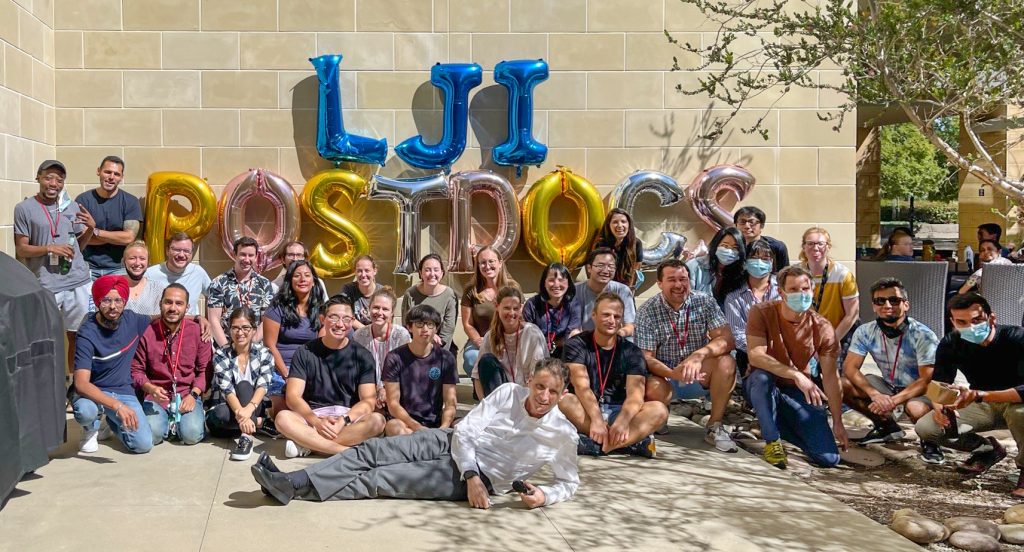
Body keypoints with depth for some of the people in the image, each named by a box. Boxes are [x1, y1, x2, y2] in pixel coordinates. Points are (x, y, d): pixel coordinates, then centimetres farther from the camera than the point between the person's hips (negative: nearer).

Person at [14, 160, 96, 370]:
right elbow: (21, 250, -1)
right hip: (45, 285, -3)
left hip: (78, 282, 4)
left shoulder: (72, 207, 10)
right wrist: (50, 248, -15)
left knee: (77, 336, 9)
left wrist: (91, 227, -2)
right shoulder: (24, 209, -1)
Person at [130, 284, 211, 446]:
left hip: (187, 395, 0)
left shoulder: (197, 331, -2)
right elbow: (136, 370, 0)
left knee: (192, 435, -23)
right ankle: (167, 420, 12)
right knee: (152, 435, -24)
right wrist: (150, 389, -17)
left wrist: (194, 394, -10)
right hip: (156, 396, 0)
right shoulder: (147, 332, -5)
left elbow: (204, 369, 2)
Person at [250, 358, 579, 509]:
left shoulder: (563, 434, -12)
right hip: (453, 443, 4)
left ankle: (298, 491, -17)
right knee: (374, 451, -12)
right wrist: (471, 475, -20)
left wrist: (545, 496, -21)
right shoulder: (508, 393, -7)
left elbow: (570, 482, 0)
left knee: (382, 478, -16)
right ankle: (292, 482, -15)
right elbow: (464, 430, -6)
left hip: (482, 477, -4)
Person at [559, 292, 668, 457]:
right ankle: (632, 441, -34)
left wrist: (622, 422, -34)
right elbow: (581, 385, -18)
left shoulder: (631, 352, 3)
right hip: (585, 412, -2)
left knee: (659, 410, -24)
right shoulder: (577, 345, -2)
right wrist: (596, 419, -36)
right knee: (564, 401, -35)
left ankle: (596, 445, -38)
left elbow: (635, 393, -13)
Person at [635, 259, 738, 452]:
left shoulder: (705, 302, -6)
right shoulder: (647, 312, -10)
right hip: (665, 371, -2)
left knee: (726, 362, -28)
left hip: (700, 371, 2)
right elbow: (646, 357, -14)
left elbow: (727, 340, -15)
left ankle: (715, 427, -12)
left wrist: (699, 355, -34)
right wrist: (673, 374, -34)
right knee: (652, 391, -35)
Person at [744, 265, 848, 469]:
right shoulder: (761, 313, -16)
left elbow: (831, 377, -7)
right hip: (763, 389, -2)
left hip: (800, 393, 2)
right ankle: (772, 440, -18)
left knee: (829, 458, -12)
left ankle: (783, 426, 17)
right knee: (761, 376, -40)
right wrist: (796, 375, -39)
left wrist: (838, 423, -7)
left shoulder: (822, 328, -10)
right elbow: (755, 356, -29)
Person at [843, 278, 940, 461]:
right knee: (842, 386, -16)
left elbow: (926, 380, -24)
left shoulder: (923, 335, -22)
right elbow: (850, 367, -14)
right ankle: (887, 426, 7)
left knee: (916, 408, -41)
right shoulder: (865, 332, -10)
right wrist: (875, 394, -32)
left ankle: (929, 440, -1)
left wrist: (894, 400, -36)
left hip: (919, 390, -5)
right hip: (888, 386, 5)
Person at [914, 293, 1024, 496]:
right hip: (982, 406, 5)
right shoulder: (951, 344, -11)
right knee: (925, 427, -15)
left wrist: (978, 395, -49)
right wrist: (939, 406, -29)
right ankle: (987, 450, 12)